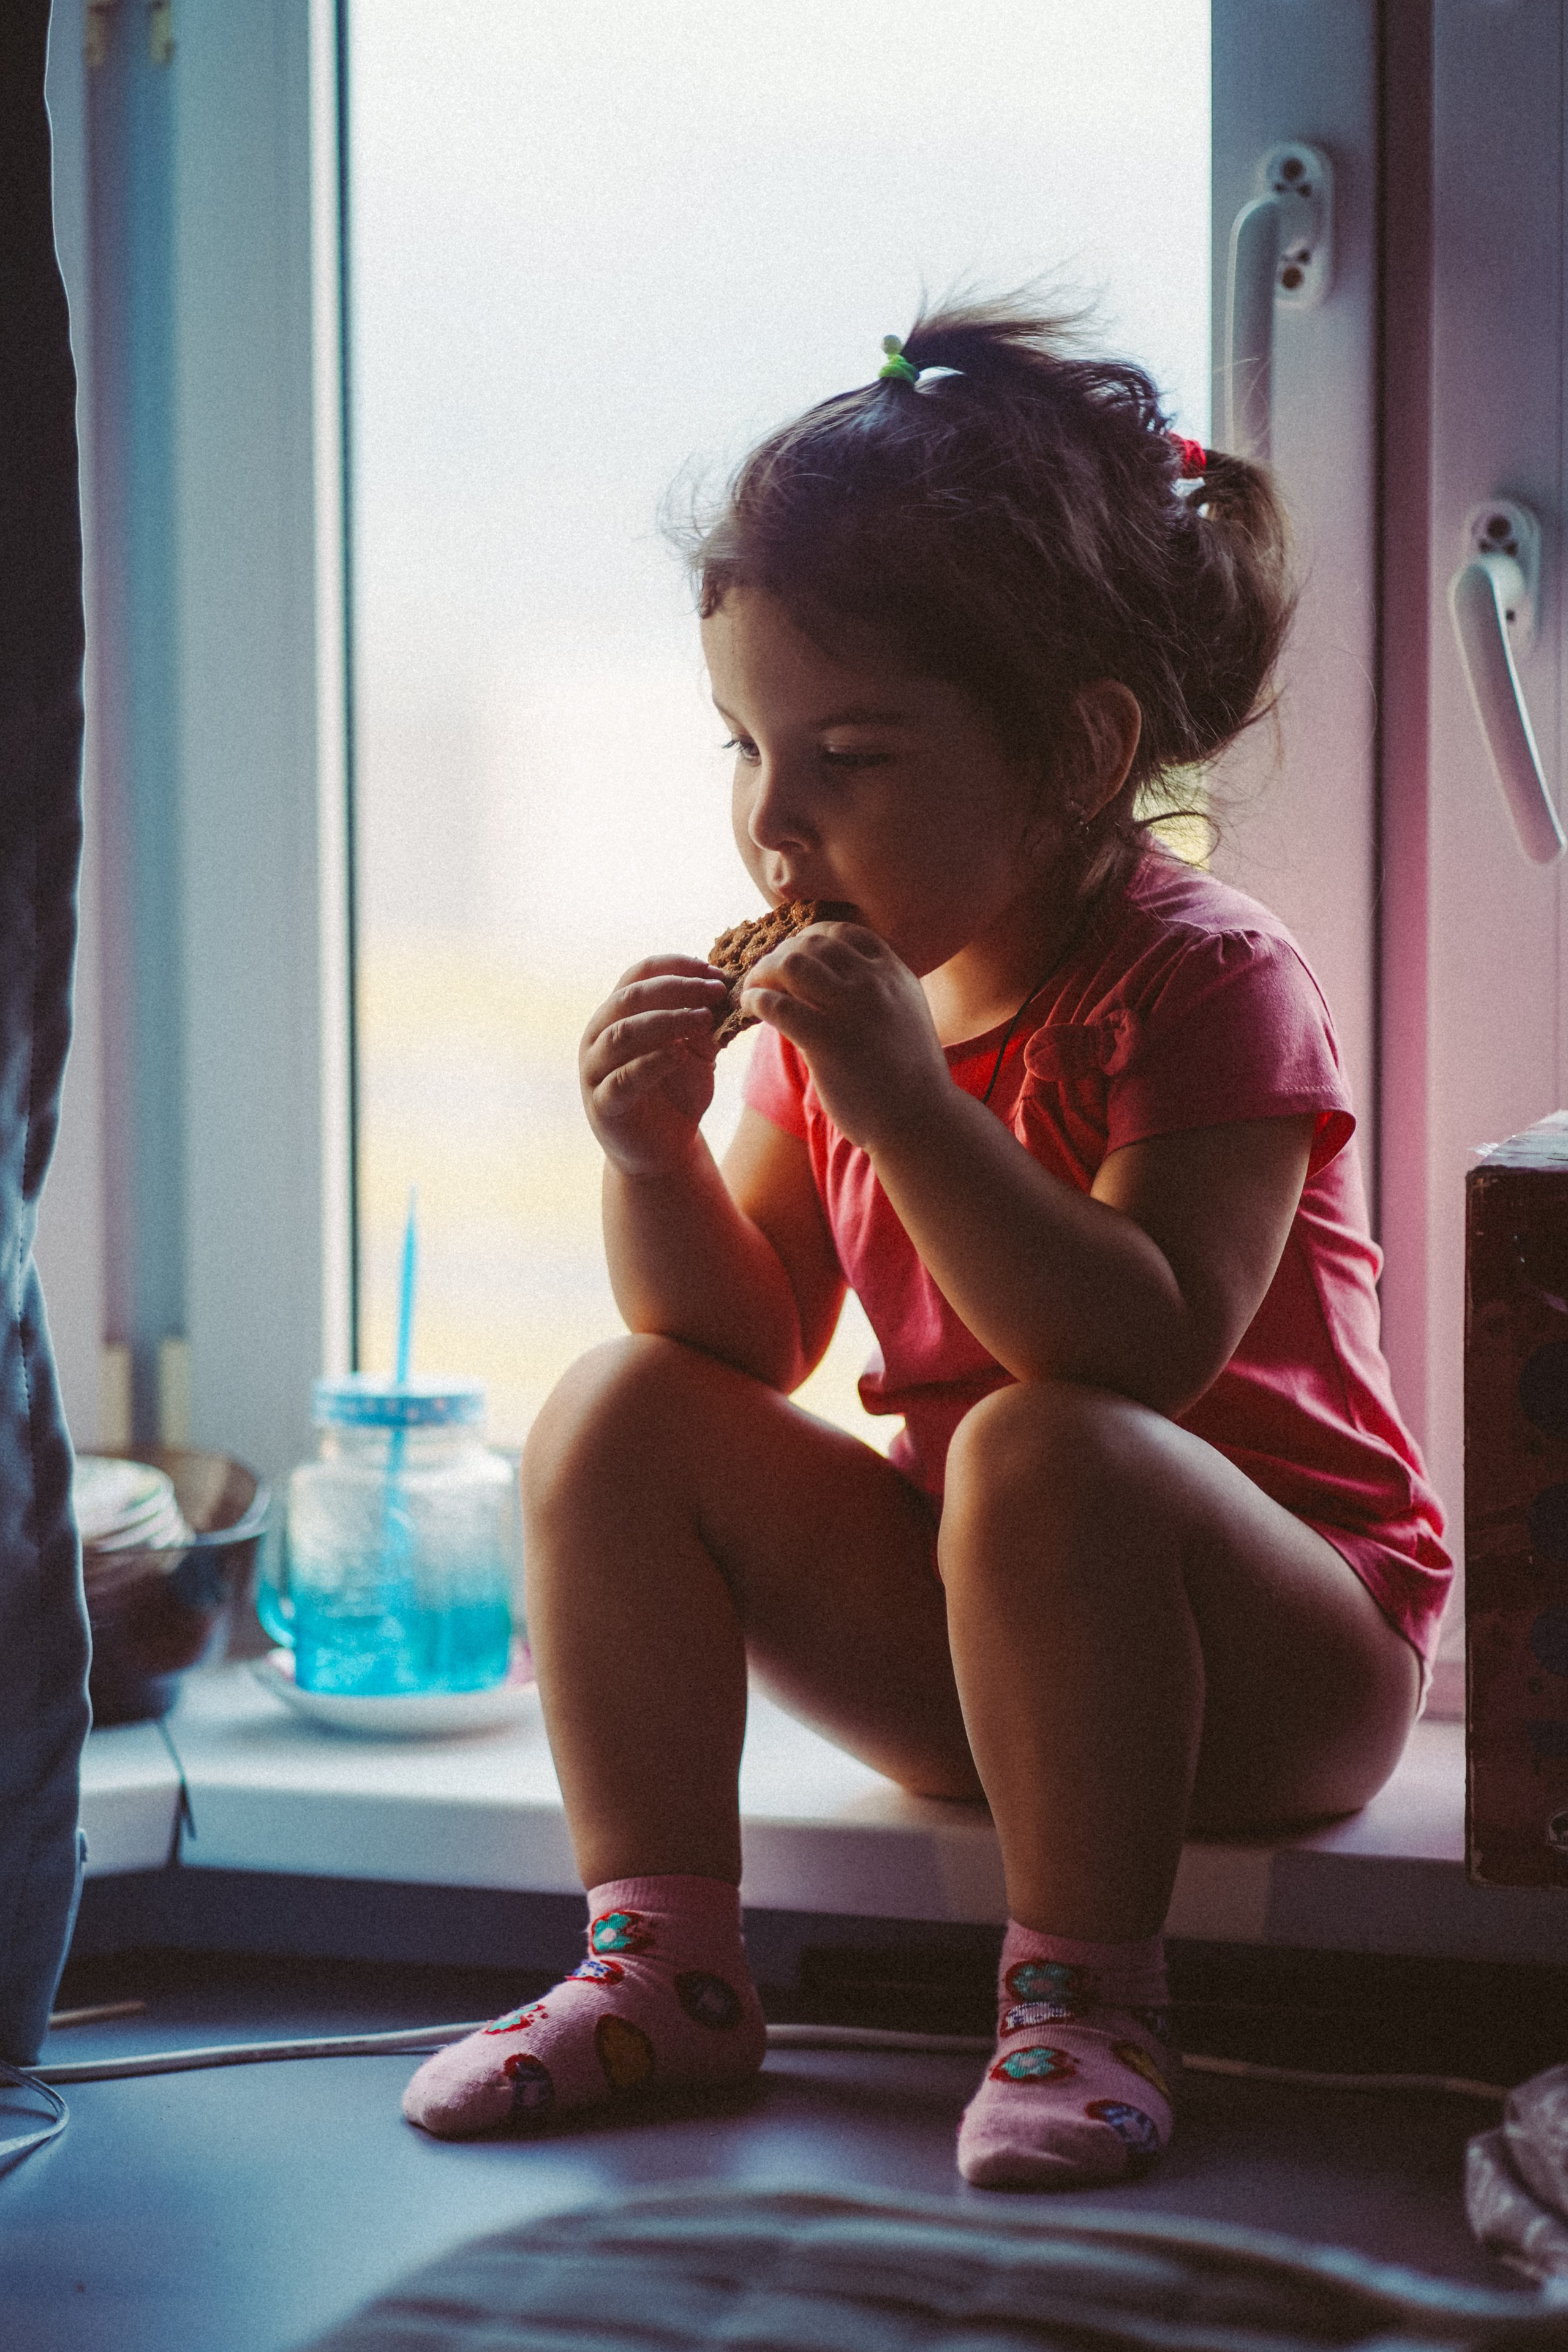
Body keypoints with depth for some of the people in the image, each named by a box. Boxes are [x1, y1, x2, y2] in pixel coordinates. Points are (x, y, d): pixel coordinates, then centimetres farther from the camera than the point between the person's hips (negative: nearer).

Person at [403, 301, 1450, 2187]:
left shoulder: (1206, 980, -18)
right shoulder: (844, 987, 3)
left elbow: (1145, 1355, -31)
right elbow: (751, 1350, 2)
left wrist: (910, 1105, -38)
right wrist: (653, 1159, -17)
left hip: (1285, 1656, -6)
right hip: (963, 1629, 7)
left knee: (1044, 1457, -37)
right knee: (617, 1414, -8)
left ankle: (1081, 2003, -22)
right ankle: (660, 1961, -6)